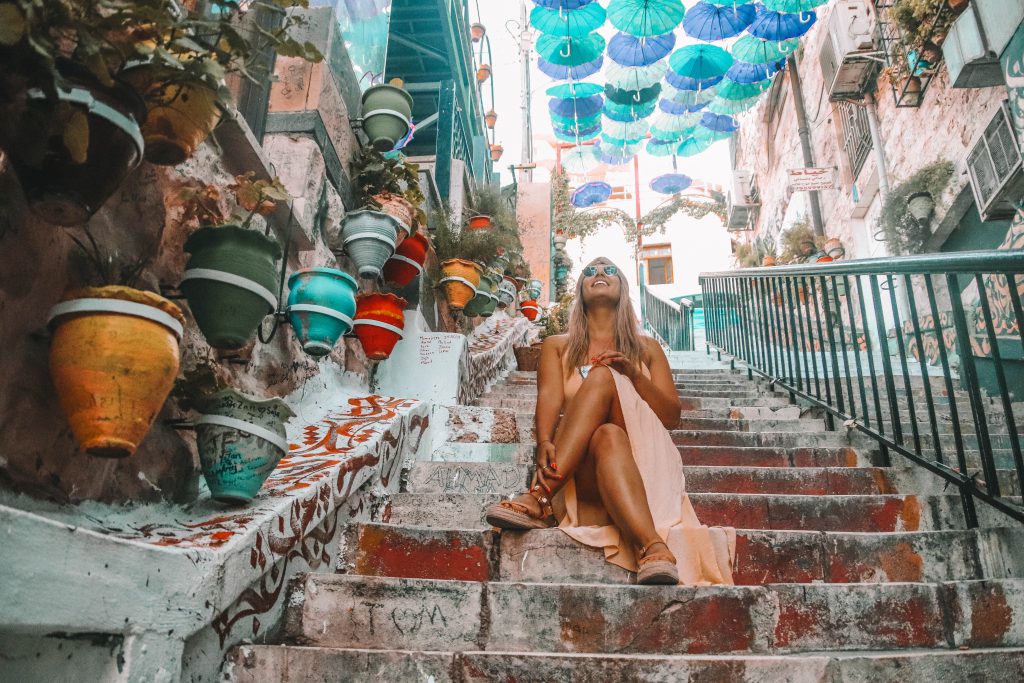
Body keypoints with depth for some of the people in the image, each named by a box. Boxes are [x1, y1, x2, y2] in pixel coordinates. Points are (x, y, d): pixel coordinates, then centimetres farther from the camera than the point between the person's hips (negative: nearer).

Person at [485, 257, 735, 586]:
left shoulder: (647, 348, 23)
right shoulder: (557, 346, 21)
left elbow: (671, 416, 12)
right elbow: (549, 397, -1)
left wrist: (634, 375, -6)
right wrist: (545, 444, -24)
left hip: (641, 453, 0)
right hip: (578, 465, 0)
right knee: (607, 436, -37)